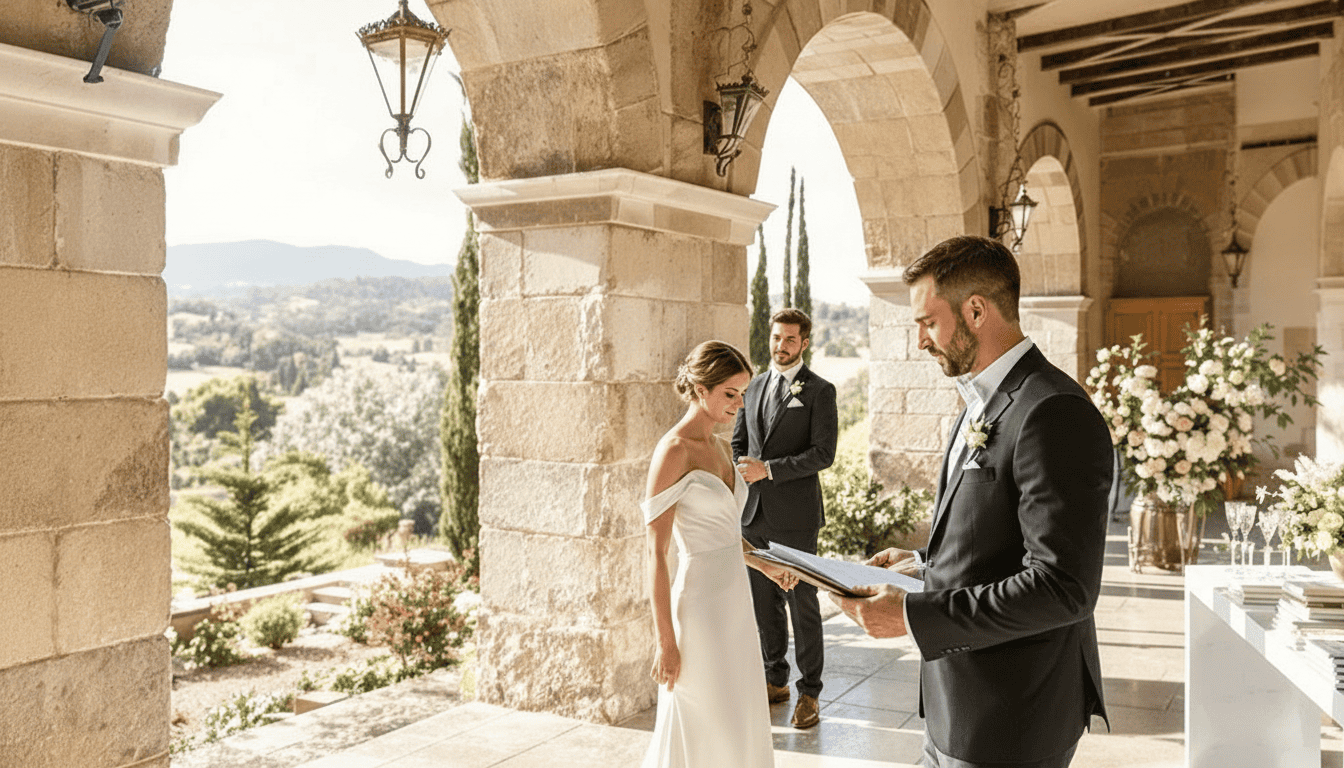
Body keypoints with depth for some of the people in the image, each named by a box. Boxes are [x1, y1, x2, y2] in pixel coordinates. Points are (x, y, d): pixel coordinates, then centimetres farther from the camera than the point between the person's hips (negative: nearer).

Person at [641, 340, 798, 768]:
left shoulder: (720, 448, 9)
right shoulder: (673, 451, -16)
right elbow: (656, 552, -17)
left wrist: (765, 565, 14)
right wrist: (665, 641, -17)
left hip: (734, 603, 8)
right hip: (700, 608, -8)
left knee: (737, 729, 17)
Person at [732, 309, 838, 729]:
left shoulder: (819, 391, -4)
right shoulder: (755, 386, 13)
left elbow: (823, 453, -12)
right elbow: (738, 440, 21)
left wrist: (769, 469, -16)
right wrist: (743, 472, 1)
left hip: (795, 514, -5)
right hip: (754, 511, 5)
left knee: (803, 604, 2)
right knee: (764, 602, 13)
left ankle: (809, 693, 13)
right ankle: (775, 681, 27)